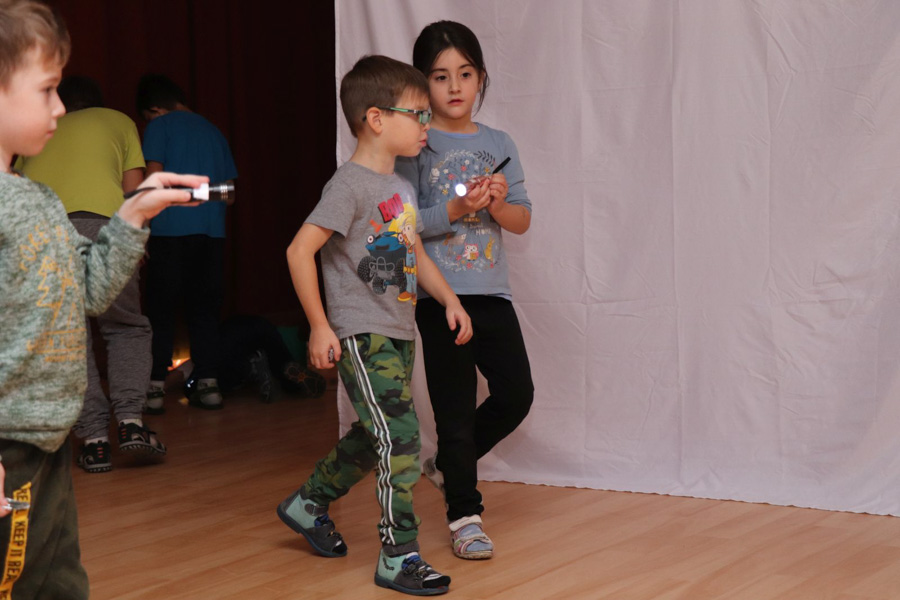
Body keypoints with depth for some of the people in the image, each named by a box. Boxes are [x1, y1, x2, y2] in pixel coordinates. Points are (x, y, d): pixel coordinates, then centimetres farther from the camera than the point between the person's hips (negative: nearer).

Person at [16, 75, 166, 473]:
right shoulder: (118, 121, 28)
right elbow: (135, 190, 18)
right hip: (101, 221, -1)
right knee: (127, 328, 15)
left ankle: (94, 440, 2)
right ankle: (130, 421, -3)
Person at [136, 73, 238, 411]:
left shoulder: (160, 127, 2)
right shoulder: (213, 131, 18)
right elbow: (230, 192, 16)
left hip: (170, 230, -4)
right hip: (211, 231, 4)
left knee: (161, 311, 1)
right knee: (204, 310, 9)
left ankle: (155, 388, -2)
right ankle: (208, 384, 6)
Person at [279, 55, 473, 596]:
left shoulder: (401, 188, 13)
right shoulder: (351, 185, -15)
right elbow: (300, 251, -18)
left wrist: (450, 300, 10)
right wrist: (319, 327, -17)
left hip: (398, 334, 9)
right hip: (362, 336, -9)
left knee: (374, 439, 18)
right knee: (400, 439, -11)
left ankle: (308, 504, 38)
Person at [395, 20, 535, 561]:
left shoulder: (498, 144, 9)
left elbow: (522, 220, 9)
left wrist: (497, 202, -11)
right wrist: (457, 209, -19)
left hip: (491, 291, 5)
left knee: (516, 394, 1)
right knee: (456, 407, 1)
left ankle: (449, 464, 26)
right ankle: (464, 516, 14)